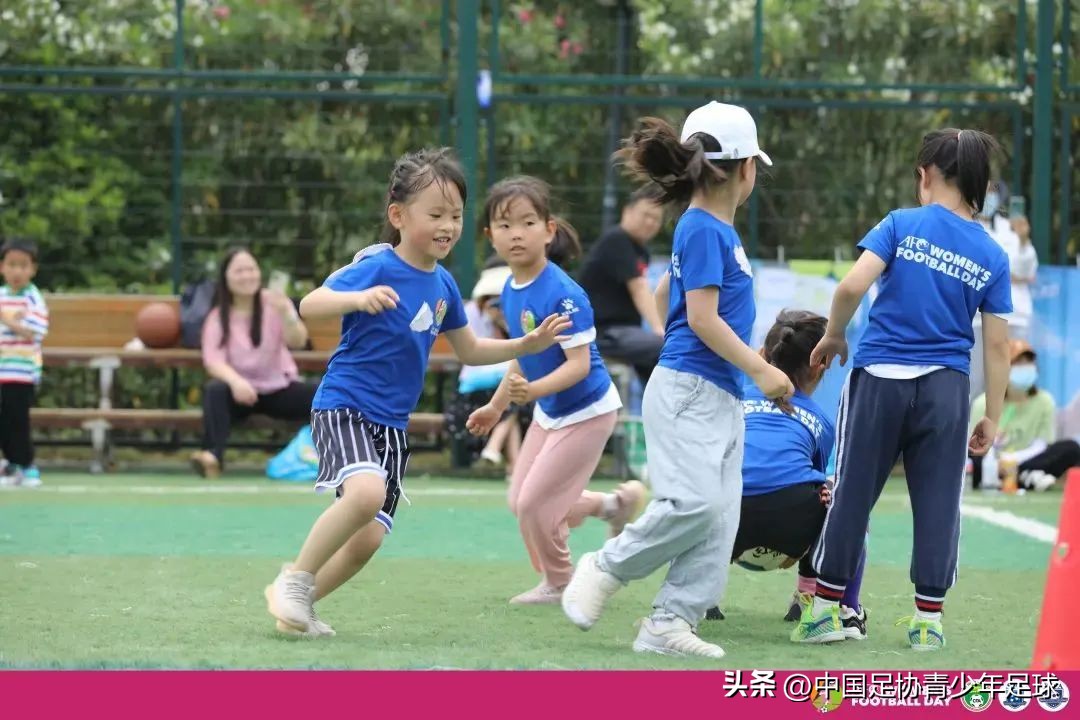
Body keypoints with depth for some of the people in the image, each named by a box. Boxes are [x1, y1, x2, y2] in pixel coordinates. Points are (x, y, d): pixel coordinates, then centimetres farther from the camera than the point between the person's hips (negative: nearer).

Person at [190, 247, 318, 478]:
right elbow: (213, 360, -17)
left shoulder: (274, 303, -2)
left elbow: (297, 342, -18)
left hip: (280, 389, 1)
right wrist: (235, 380, -39)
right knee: (214, 390, -35)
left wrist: (286, 314, -40)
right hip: (240, 390, -1)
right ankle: (214, 456, -47)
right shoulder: (217, 317, -3)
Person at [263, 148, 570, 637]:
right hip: (343, 406, -7)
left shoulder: (443, 284, 8)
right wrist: (358, 298, -42)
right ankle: (296, 577, -13)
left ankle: (296, 600, 24)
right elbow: (309, 305, -24)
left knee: (368, 539, 3)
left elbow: (469, 351, 21)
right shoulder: (377, 269, -14)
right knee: (366, 491, -32)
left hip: (392, 423, 7)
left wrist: (528, 345, 10)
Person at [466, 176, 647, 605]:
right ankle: (614, 504, 32)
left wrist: (533, 391, -43)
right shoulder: (510, 291, -2)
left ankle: (558, 583, 22)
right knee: (520, 501, 14)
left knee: (534, 502, -4)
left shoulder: (562, 294, -28)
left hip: (586, 412, -9)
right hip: (549, 411, 9)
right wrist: (497, 406, 21)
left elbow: (579, 364, -29)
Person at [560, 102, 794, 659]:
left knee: (720, 517, 1)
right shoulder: (704, 230, -11)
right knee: (693, 502, -21)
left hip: (723, 397, 10)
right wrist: (761, 371, -13)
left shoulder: (718, 230, 16)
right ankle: (605, 570, -2)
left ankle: (669, 623, -1)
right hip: (687, 389, -10)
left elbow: (665, 291, 28)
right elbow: (702, 317, -16)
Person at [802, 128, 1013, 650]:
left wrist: (833, 336, 3)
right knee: (938, 503, 7)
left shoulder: (902, 225, -2)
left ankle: (825, 609, 12)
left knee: (852, 493, 6)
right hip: (946, 388, 1)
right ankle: (928, 620, 9)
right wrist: (992, 417, 10)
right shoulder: (992, 256, 5)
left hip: (880, 376, -1)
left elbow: (853, 285, -14)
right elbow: (997, 344, 5)